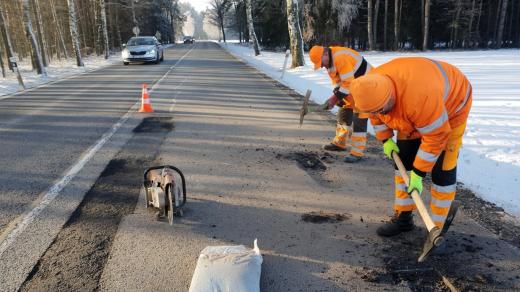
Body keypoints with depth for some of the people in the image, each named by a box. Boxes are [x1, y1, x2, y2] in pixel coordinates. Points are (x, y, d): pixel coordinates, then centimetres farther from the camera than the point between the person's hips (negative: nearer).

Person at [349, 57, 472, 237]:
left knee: (442, 168, -11)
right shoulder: (372, 88, -23)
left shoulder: (419, 97, -44)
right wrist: (385, 140, -1)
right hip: (412, 112, 7)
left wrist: (418, 173, -25)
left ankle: (437, 228, 1)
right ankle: (403, 218, 16)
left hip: (450, 105, -6)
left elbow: (436, 137, -32)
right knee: (403, 159, 4)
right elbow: (375, 115, 1)